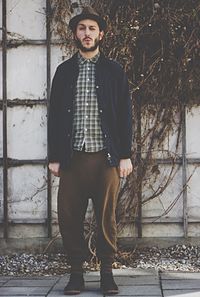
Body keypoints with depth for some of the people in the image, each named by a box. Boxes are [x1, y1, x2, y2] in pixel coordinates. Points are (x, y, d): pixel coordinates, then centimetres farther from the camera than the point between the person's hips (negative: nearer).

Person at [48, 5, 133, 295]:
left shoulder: (114, 71, 7)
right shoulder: (64, 71, 11)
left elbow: (125, 115, 5)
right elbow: (54, 116, 9)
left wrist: (125, 155, -3)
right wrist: (54, 157, 3)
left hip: (106, 158, -1)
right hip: (72, 157, 1)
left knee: (107, 217, 2)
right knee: (69, 217, -1)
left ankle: (107, 273, 13)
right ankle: (76, 273, 11)